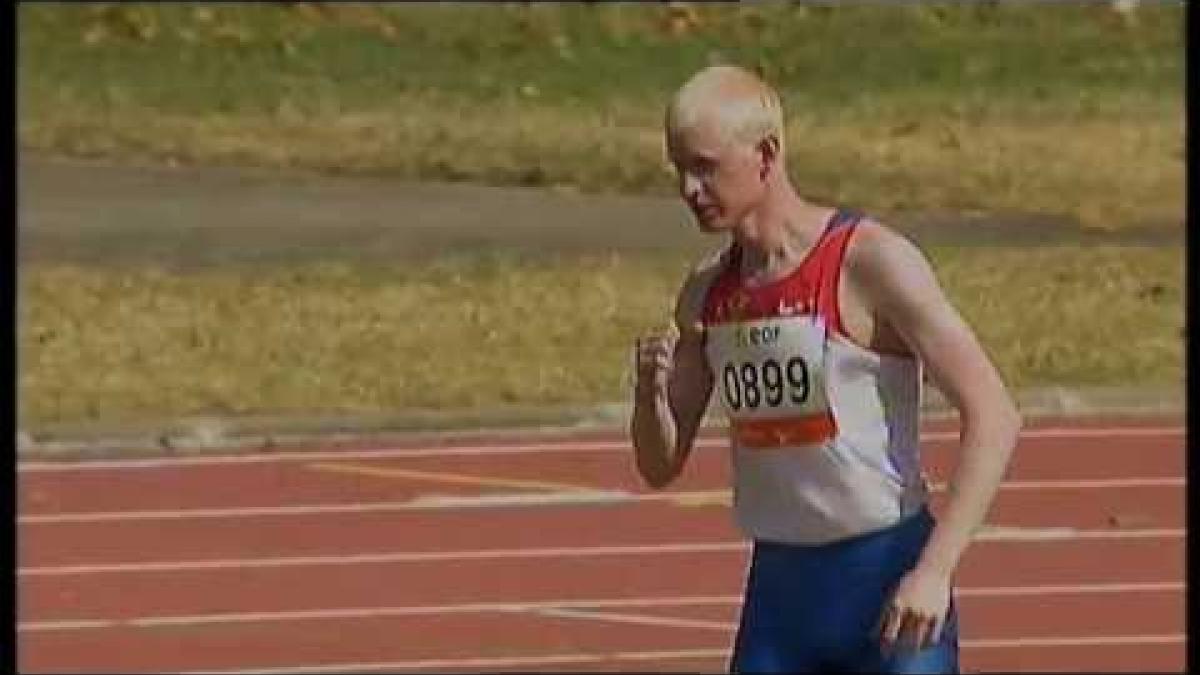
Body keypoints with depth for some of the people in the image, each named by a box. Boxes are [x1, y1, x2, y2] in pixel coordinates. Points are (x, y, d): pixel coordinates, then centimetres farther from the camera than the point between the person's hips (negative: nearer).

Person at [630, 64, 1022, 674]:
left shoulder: (872, 263, -12)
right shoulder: (707, 293, 7)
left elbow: (993, 416, -15)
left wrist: (936, 570, -23)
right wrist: (650, 394, -9)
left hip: (886, 584, -6)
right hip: (779, 586, 6)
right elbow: (660, 468, 14)